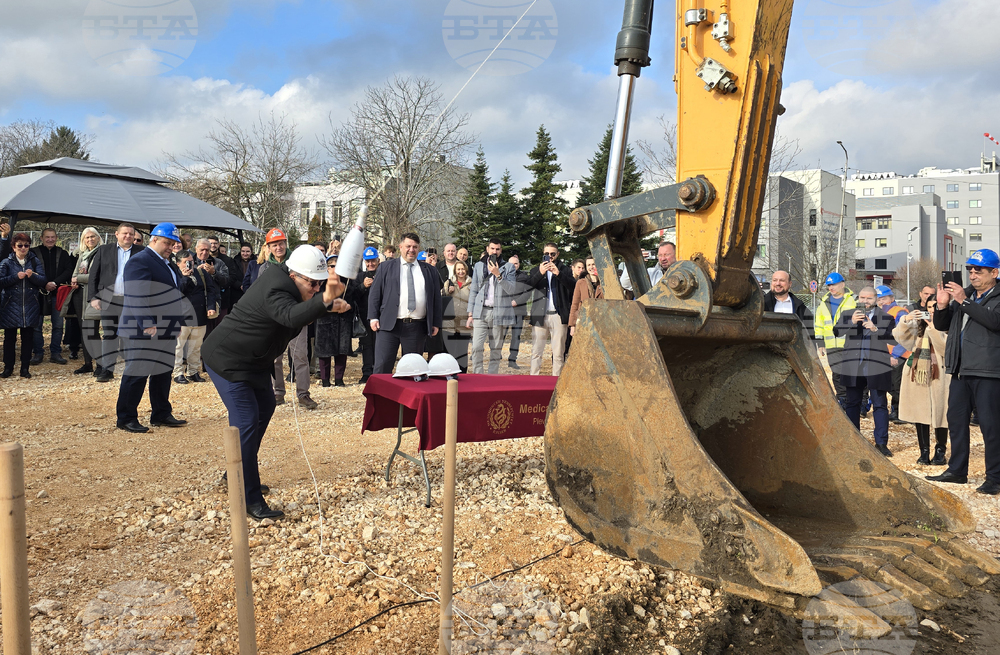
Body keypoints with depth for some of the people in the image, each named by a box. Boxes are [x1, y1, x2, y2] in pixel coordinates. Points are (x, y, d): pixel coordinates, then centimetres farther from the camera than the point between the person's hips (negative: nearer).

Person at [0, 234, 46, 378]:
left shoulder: (35, 261, 7)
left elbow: (43, 281, -1)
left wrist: (32, 276, -19)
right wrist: (16, 277, -17)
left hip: (30, 306, 1)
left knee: (28, 338, 4)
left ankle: (25, 368, 12)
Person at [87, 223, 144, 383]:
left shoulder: (141, 253, 6)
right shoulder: (104, 250, 8)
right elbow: (94, 275, 6)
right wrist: (93, 297, -2)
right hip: (109, 300, 1)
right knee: (109, 335, 2)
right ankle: (107, 369, 7)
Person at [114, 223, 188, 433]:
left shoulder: (167, 263, 18)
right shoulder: (139, 261, -12)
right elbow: (138, 296, -20)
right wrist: (148, 324, -24)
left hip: (165, 329, 9)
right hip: (144, 330, -9)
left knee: (163, 372, 13)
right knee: (138, 373, -3)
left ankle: (161, 414, 23)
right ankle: (126, 418, 6)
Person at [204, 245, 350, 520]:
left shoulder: (279, 274, -1)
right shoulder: (275, 291, -30)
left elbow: (302, 308, 12)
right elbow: (292, 316, -52)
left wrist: (329, 304, -9)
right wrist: (325, 300, -70)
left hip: (253, 360, 11)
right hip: (228, 360, -11)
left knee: (265, 408, 20)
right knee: (246, 422, -16)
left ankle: (239, 474, 35)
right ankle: (250, 500, -12)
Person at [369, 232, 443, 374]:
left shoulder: (429, 271, 14)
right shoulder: (386, 267, 10)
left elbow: (436, 298, 14)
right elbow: (375, 293, 9)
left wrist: (436, 324, 7)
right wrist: (373, 317, -1)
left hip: (417, 328, 2)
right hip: (389, 325, -1)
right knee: (382, 367, -7)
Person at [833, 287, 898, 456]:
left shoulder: (886, 318, 7)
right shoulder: (848, 315, 12)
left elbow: (894, 339, -5)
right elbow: (836, 332, -3)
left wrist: (875, 329, -16)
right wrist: (852, 322, -17)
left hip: (876, 368, -2)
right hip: (852, 368, 2)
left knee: (880, 404, 0)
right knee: (852, 404, 9)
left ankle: (881, 443, 5)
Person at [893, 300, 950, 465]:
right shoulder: (918, 324, 14)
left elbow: (945, 348, -12)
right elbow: (899, 336, 2)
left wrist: (933, 327, -17)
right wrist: (905, 320, -13)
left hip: (938, 375, -3)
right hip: (917, 374, 4)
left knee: (939, 413, -2)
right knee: (920, 413, 4)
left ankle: (940, 451, 10)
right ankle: (924, 452, 10)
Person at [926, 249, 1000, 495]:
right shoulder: (964, 294, 16)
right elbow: (941, 325, 18)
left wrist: (964, 301, -23)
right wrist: (942, 306, -1)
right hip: (961, 370, 7)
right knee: (956, 420, 13)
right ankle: (957, 471, 24)